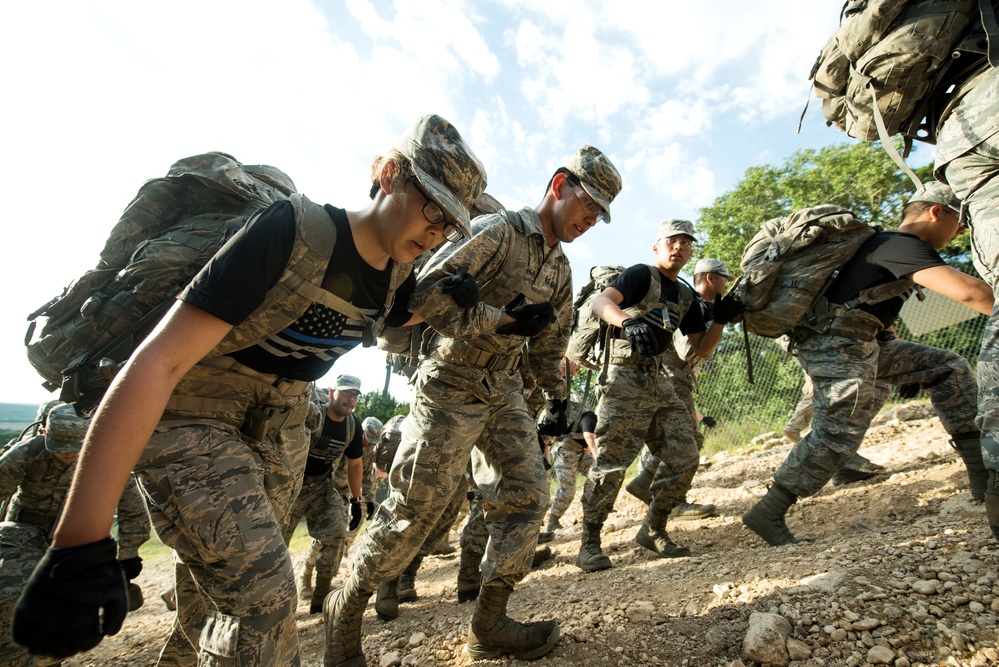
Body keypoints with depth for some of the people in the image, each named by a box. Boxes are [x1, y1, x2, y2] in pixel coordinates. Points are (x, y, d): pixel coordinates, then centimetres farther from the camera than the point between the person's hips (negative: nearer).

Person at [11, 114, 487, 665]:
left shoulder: (400, 271, -6)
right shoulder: (292, 231, -27)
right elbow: (157, 362, -31)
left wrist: (442, 299, -4)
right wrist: (80, 546, -33)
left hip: (279, 429, 7)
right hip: (190, 417, -6)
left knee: (252, 586, 14)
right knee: (262, 592, -14)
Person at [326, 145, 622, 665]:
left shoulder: (560, 270, 13)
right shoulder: (495, 231, -13)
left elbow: (548, 344, 21)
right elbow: (423, 294, -24)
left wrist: (558, 398, 13)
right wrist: (502, 318, -25)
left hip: (504, 391, 8)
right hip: (449, 386, -8)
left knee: (526, 495, 2)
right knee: (417, 505, -2)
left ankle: (489, 623, 19)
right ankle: (347, 607, 22)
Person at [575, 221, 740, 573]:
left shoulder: (686, 295, 19)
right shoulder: (641, 274, -3)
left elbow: (702, 349, 19)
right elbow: (601, 302, -22)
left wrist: (720, 320, 3)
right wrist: (629, 322, -41)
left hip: (658, 381, 8)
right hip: (625, 379, -8)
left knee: (684, 458, 4)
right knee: (611, 462, -9)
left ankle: (653, 531, 21)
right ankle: (589, 544, 4)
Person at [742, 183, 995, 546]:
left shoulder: (887, 244, 21)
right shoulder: (903, 245, -11)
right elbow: (967, 291, -24)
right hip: (837, 344, -11)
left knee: (949, 367, 14)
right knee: (838, 433, -15)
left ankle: (983, 472, 18)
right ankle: (767, 514, -11)